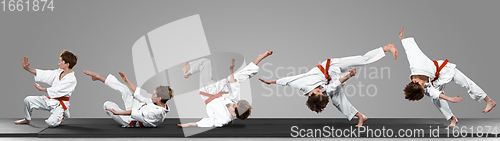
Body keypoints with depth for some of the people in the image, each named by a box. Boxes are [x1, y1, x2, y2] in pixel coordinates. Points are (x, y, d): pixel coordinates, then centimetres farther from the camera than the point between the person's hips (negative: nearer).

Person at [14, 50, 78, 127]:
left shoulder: (72, 79, -20)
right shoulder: (58, 72, 5)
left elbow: (57, 90, -24)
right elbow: (44, 74, 4)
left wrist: (42, 89, -19)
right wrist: (27, 68, -2)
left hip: (60, 105, -7)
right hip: (49, 100, 7)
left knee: (51, 123, -29)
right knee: (28, 100, -4)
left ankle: (60, 118, 8)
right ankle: (27, 119, 22)